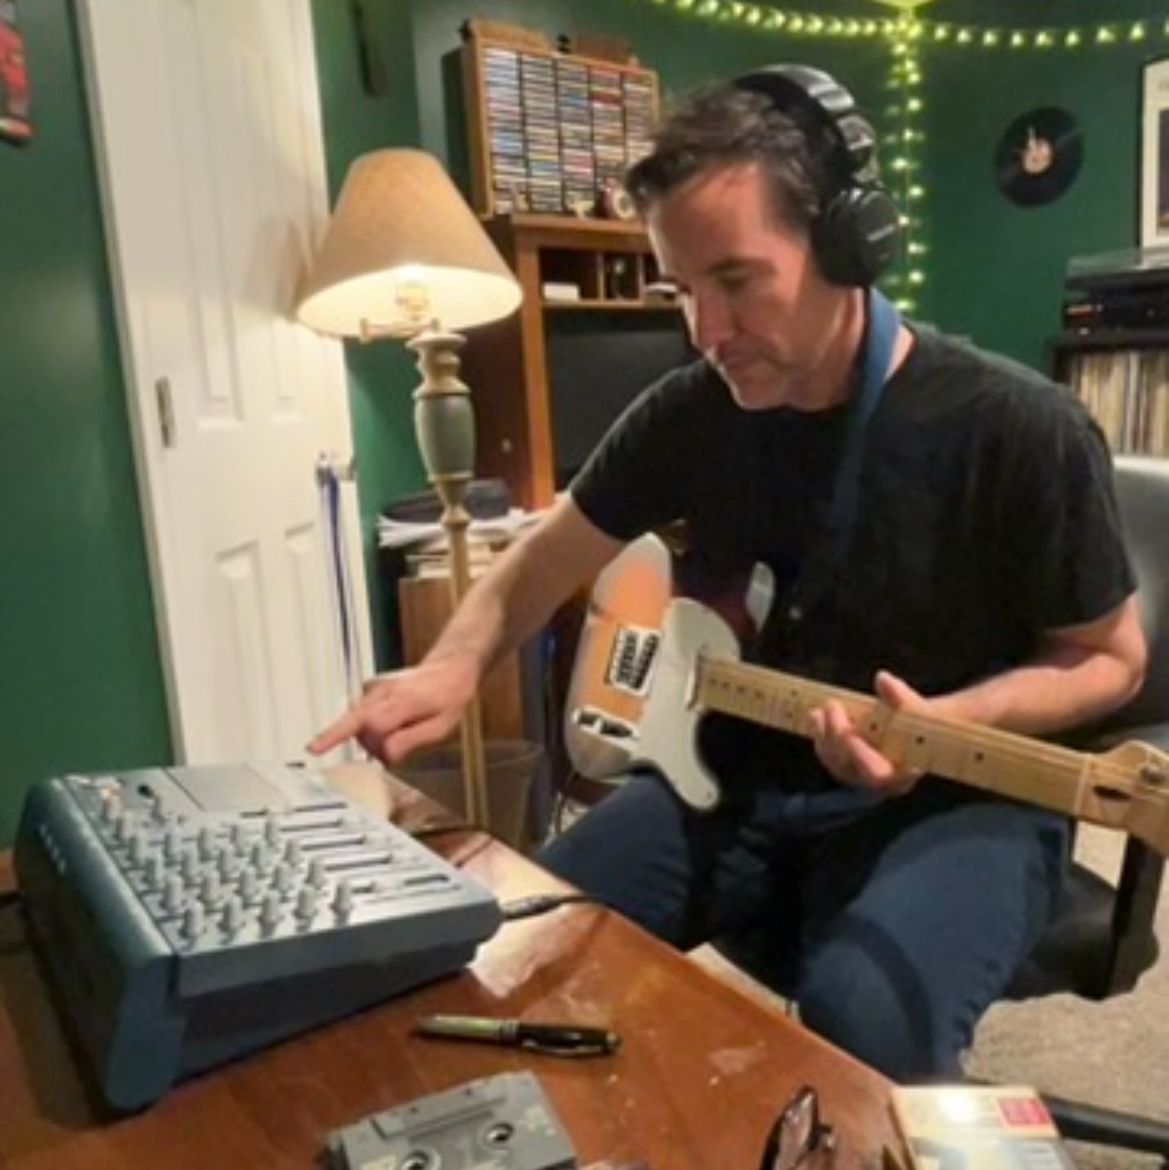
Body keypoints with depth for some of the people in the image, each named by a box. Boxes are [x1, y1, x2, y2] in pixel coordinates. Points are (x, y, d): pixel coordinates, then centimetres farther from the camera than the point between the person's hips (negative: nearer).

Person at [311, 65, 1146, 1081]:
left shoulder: (1021, 430, -16)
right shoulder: (691, 411, -4)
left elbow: (1111, 658, -5)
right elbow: (545, 560, 6)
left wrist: (942, 726, -25)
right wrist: (456, 667, -14)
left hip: (954, 796, -3)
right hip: (739, 777, 4)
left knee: (866, 1023, -32)